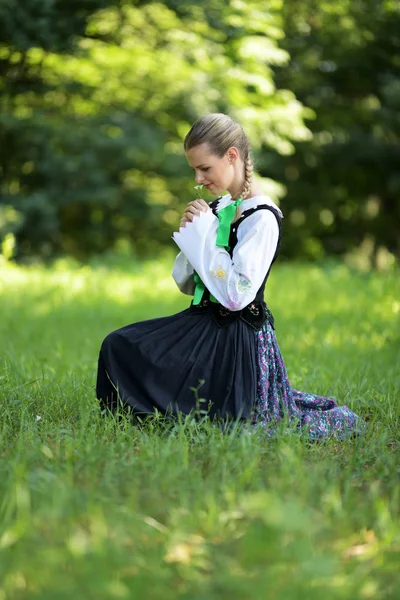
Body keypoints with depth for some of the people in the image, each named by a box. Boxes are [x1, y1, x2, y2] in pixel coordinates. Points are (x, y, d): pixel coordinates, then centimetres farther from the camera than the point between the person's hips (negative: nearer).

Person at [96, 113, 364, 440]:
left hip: (237, 336, -9)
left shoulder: (262, 218, -16)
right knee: (118, 346, -2)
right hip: (202, 323, 9)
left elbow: (237, 296, -24)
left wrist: (205, 234, -18)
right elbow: (186, 284, 14)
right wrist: (191, 233, -4)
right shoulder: (217, 207, 9)